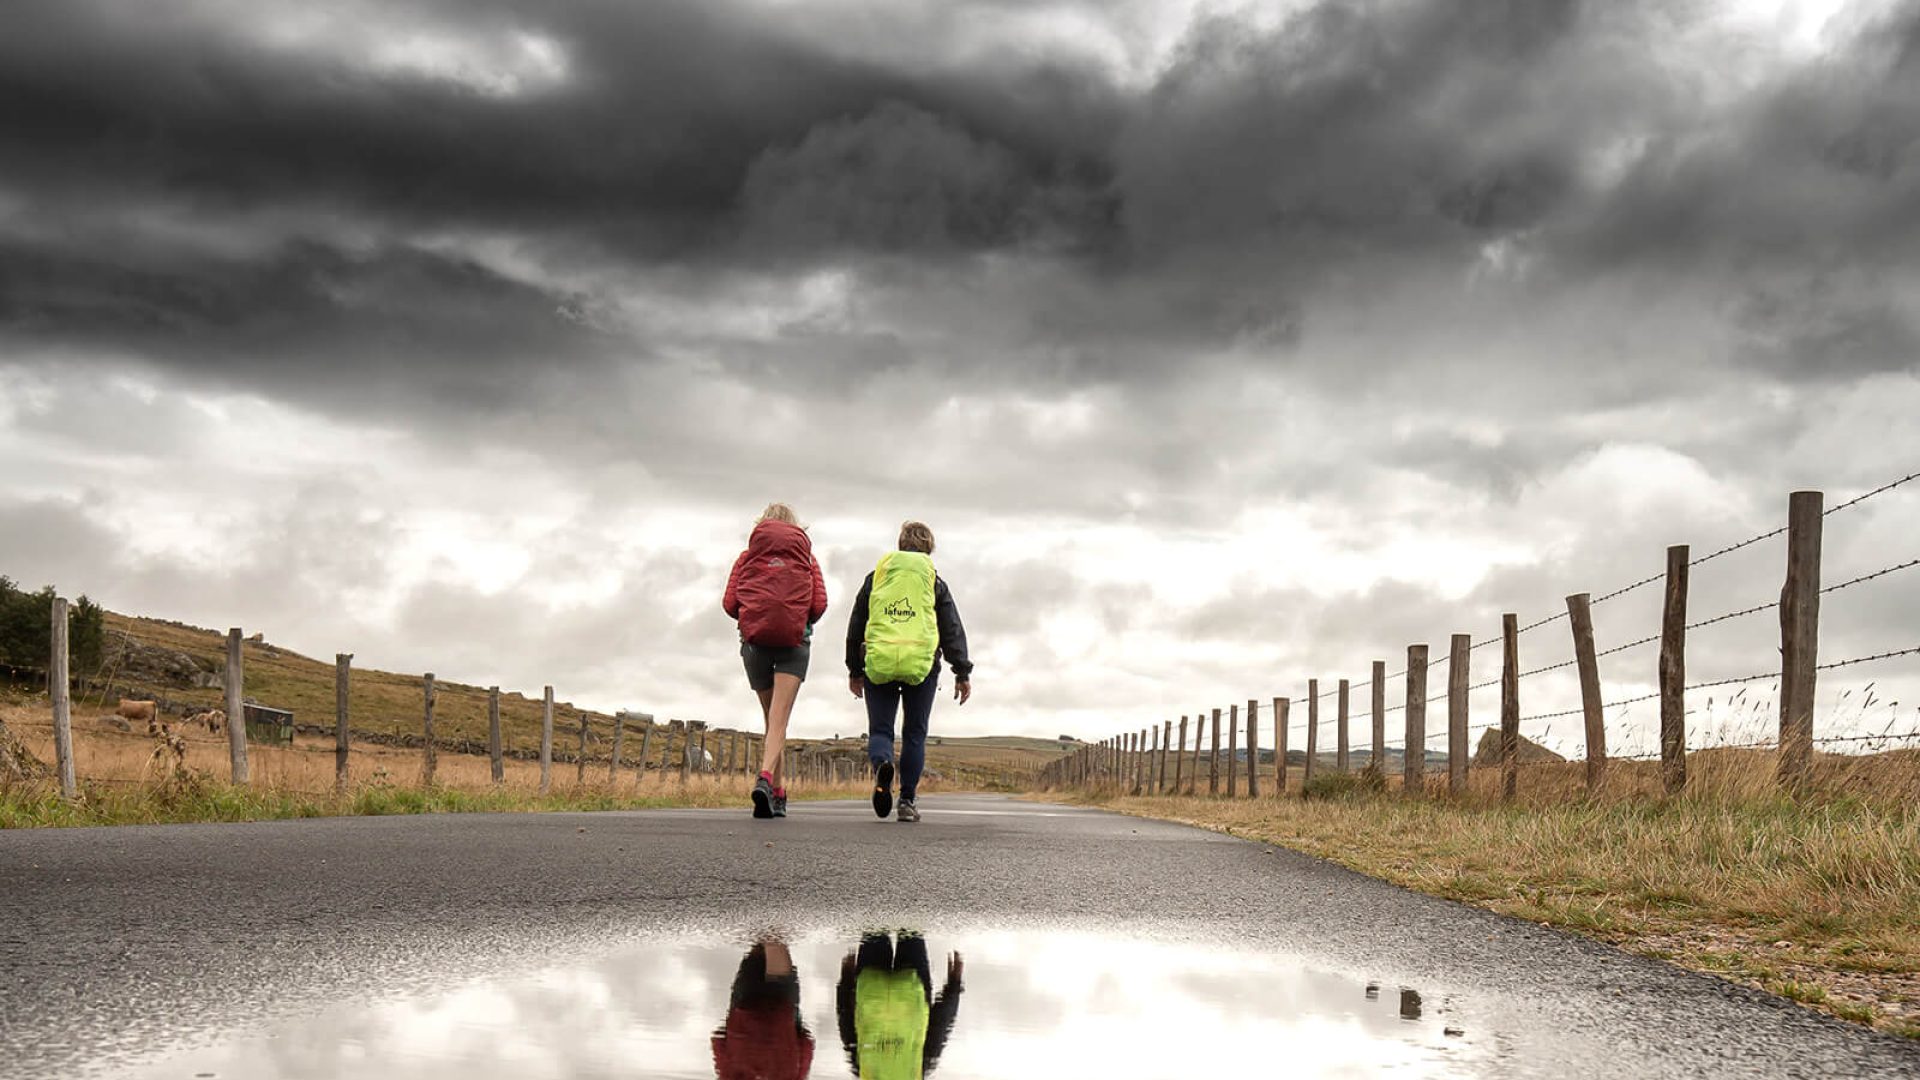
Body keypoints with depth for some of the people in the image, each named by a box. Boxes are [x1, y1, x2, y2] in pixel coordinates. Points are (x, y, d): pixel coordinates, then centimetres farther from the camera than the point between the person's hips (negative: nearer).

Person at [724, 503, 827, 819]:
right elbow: (819, 604, -1)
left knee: (771, 719, 16)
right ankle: (766, 778, -34)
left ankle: (778, 792, 15)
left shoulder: (747, 557, 13)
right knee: (779, 719, -10)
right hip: (794, 640, -2)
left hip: (754, 639, 2)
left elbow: (729, 603, 2)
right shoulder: (807, 559, 11)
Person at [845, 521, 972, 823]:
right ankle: (907, 801, 4)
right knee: (914, 734, 9)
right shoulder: (934, 582, 11)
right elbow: (953, 630, 7)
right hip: (921, 663, 0)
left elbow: (856, 626, 16)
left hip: (878, 662, 0)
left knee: (879, 728, 5)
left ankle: (881, 764, -28)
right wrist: (963, 673, 9)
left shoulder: (876, 577, 15)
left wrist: (854, 670, 23)